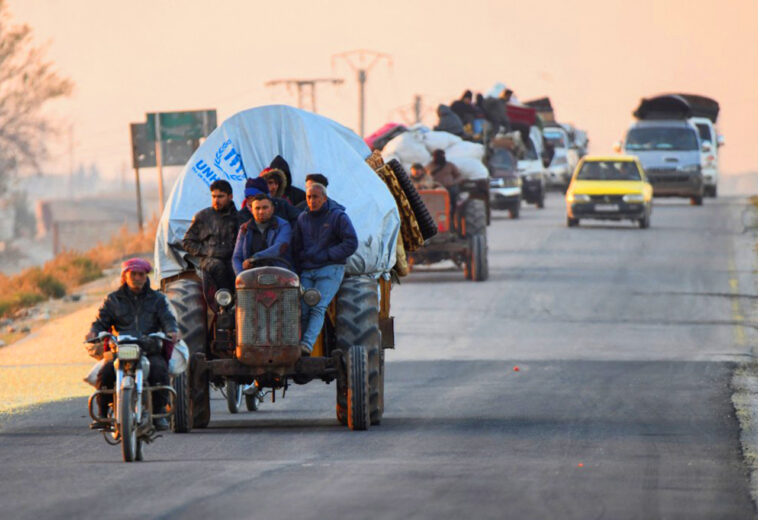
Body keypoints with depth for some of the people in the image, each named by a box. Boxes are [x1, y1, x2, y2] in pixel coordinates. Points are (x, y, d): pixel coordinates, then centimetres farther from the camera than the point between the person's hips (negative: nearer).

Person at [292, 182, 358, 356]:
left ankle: (307, 344, -35)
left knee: (318, 307, -21)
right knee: (303, 309, -11)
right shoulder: (303, 218, 14)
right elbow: (296, 247, 22)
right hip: (307, 272, 5)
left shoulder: (338, 217, 0)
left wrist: (325, 255, -10)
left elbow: (351, 244, -8)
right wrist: (300, 267, 9)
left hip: (330, 270, -5)